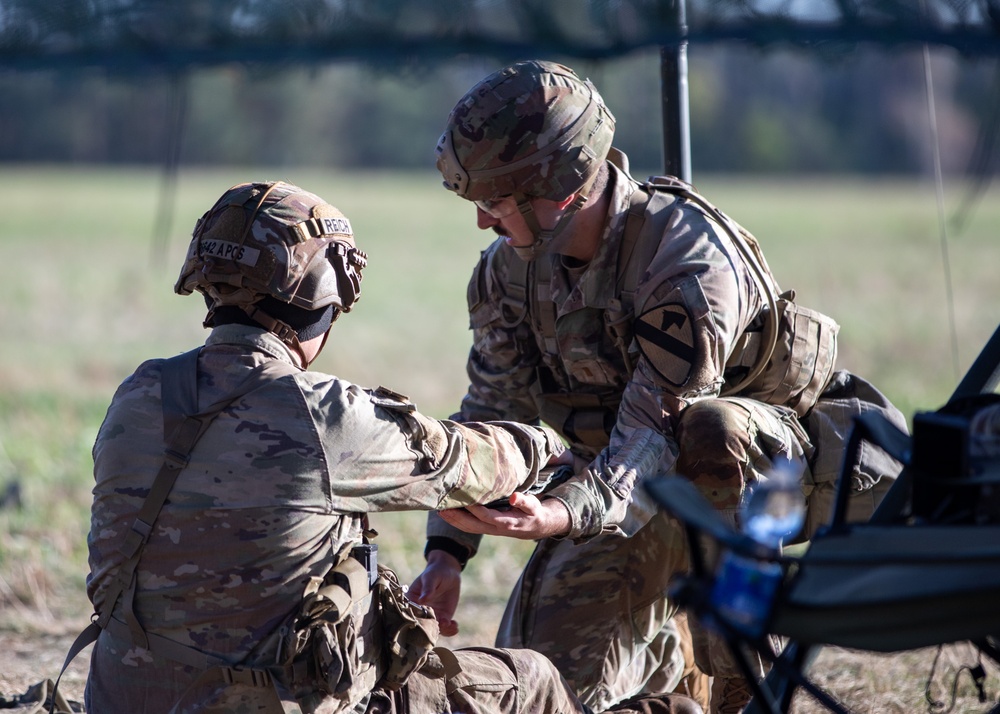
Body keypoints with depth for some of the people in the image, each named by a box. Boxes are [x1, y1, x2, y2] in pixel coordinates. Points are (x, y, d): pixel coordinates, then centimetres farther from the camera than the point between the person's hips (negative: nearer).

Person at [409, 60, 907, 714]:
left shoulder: (691, 260, -32)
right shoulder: (512, 264, -9)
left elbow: (654, 440, -36)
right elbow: (492, 410, -2)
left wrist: (562, 515, -54)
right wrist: (447, 552, -13)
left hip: (777, 461, -7)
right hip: (638, 486, 7)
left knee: (708, 433, -42)